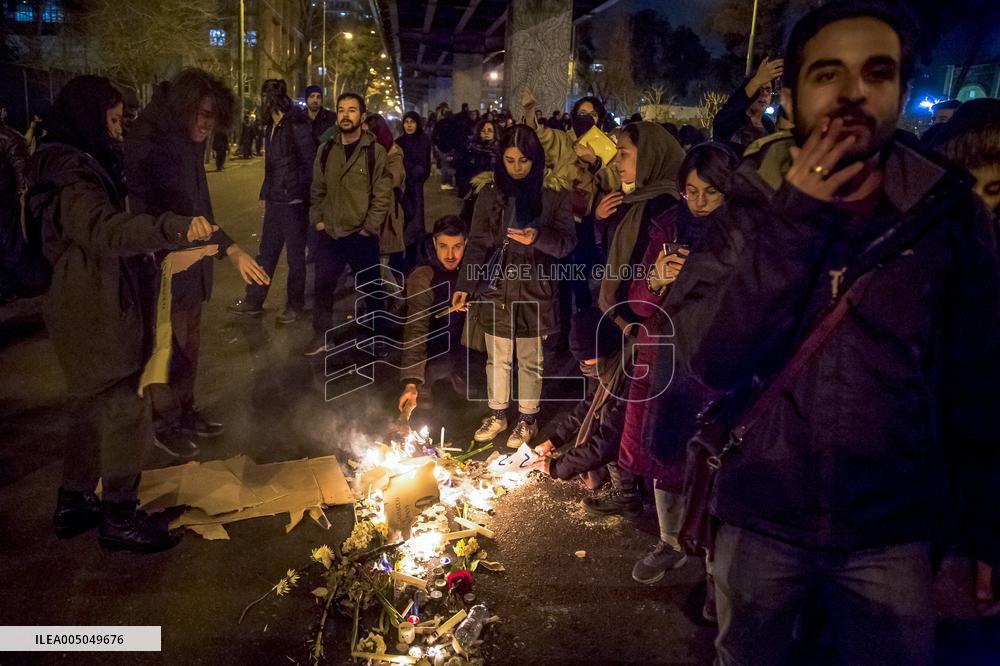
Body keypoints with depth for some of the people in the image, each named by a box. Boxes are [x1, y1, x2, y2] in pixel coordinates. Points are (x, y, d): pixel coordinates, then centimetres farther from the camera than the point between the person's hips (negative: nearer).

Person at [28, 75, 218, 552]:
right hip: (94, 315, -11)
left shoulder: (78, 166, 15)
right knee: (126, 409, -4)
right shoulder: (71, 175, -19)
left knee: (93, 407, 19)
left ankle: (73, 504, 31)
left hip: (91, 310, 11)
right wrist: (175, 228, -48)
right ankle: (119, 517, 8)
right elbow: (105, 228, -37)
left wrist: (150, 254, 18)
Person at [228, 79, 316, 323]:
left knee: (295, 255, 6)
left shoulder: (297, 125, -13)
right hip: (274, 201, 8)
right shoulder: (273, 126, 13)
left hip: (292, 201, -8)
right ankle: (254, 301, 23)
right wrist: (265, 193, 14)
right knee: (266, 252, 14)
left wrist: (302, 196, -15)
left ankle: (295, 305, 19)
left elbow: (308, 163, -14)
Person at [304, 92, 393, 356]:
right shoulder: (326, 150, 6)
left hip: (361, 235, -4)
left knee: (370, 288, 8)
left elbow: (383, 195, -9)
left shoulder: (375, 151, -7)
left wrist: (369, 228, -11)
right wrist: (317, 219, 4)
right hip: (329, 233, 4)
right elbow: (318, 189, 13)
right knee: (323, 286, 11)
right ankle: (322, 335, 28)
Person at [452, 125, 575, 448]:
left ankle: (527, 418, 26)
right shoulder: (490, 194, 2)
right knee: (497, 358, 13)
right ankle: (497, 414, 31)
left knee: (531, 360, 9)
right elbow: (477, 243, 0)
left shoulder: (554, 196, -2)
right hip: (496, 289, 2)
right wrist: (465, 285, -10)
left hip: (535, 291, -2)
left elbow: (567, 242, -5)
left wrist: (539, 236, -26)